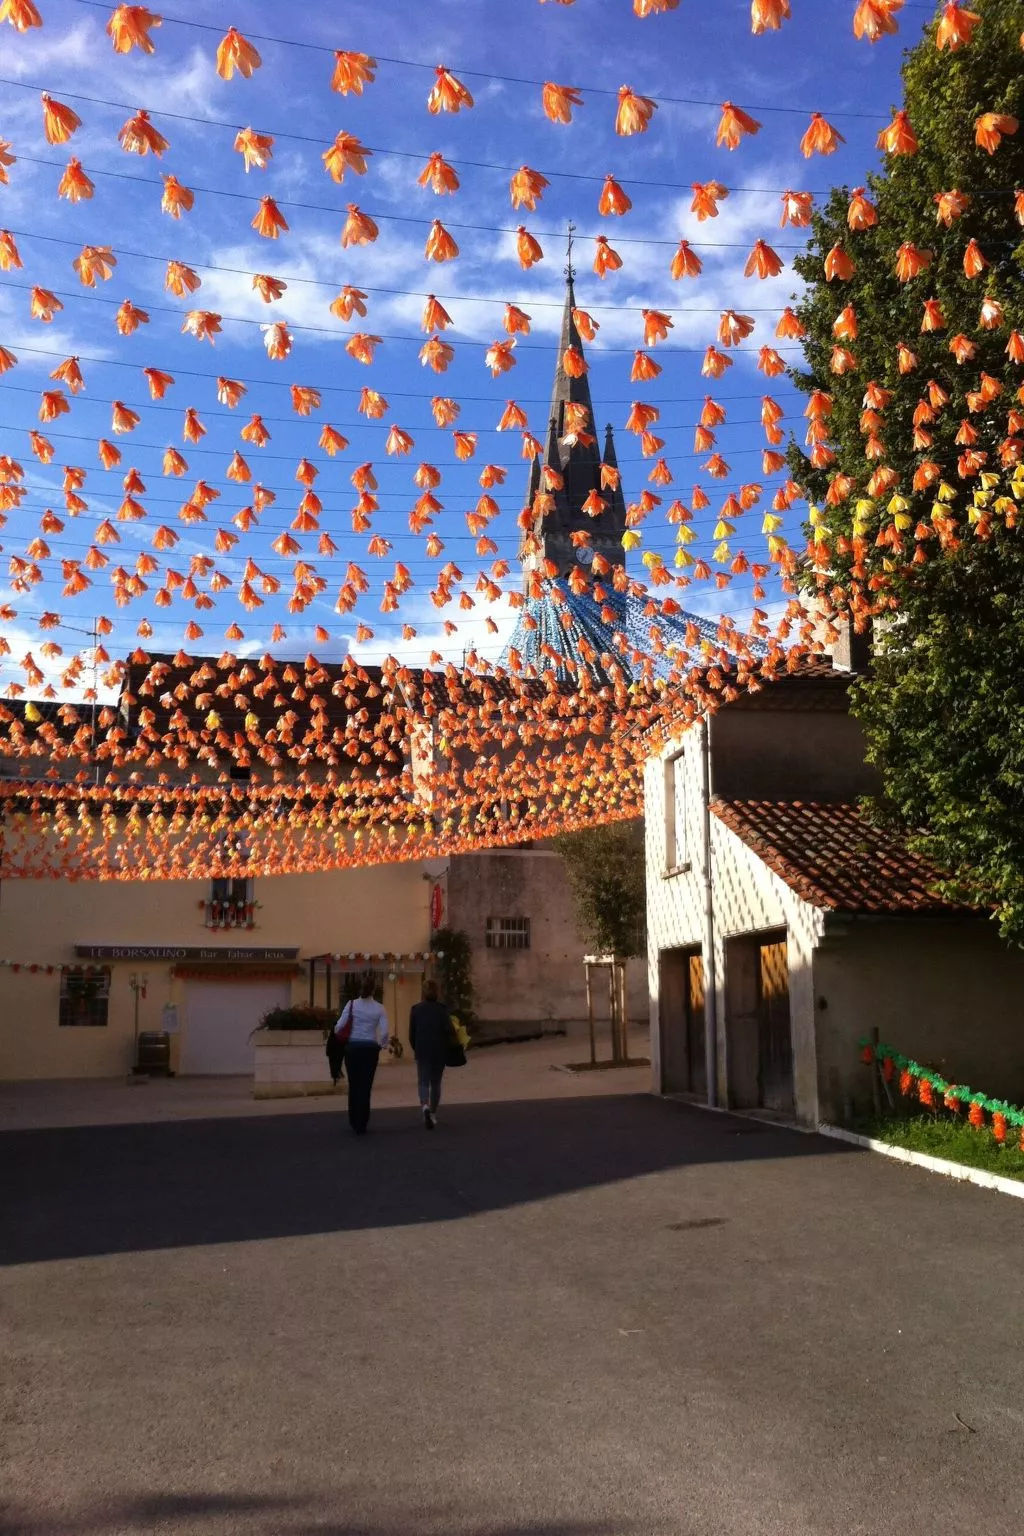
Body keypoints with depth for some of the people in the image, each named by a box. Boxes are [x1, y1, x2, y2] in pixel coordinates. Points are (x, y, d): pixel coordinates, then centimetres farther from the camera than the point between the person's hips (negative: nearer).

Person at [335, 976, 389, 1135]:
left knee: (354, 1086, 15)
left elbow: (339, 1027, -9)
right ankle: (361, 1125, 6)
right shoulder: (379, 1008, -2)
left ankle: (354, 1122, 25)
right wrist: (382, 1045, 11)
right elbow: (384, 1032, -9)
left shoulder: (352, 1004, -4)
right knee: (366, 1087, 6)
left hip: (353, 1047, 0)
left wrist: (340, 1035, 14)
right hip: (370, 1048, 0)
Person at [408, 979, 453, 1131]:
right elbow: (449, 1030, -12)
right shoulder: (442, 1009, -7)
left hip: (422, 1051, 0)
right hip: (439, 1051, 0)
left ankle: (425, 1105, -22)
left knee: (423, 1082, 5)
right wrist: (446, 1047, 5)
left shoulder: (415, 1009, -2)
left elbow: (411, 1033, 2)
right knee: (436, 1082, 15)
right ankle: (433, 1113, 21)